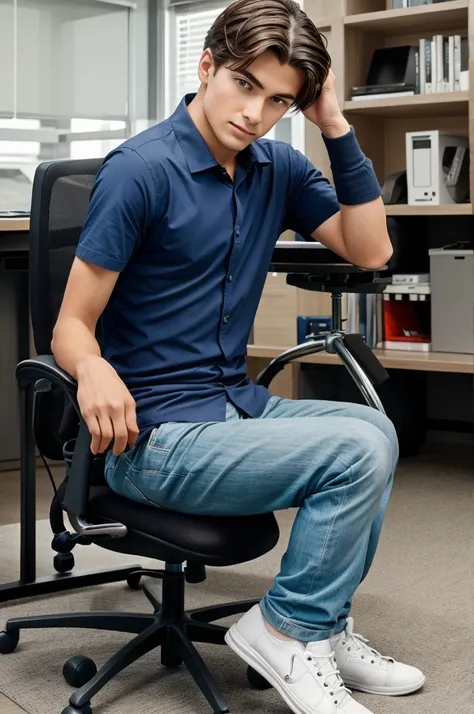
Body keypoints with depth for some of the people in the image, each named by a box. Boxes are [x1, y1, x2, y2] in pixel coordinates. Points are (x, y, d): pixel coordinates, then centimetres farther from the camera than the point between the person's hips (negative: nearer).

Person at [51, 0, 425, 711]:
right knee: (357, 449, -19)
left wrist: (338, 129, -5)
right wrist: (94, 370, -39)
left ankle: (324, 628, 8)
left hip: (236, 406, 8)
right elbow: (71, 328, -15)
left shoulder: (279, 168, 7)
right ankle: (288, 630, 1)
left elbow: (370, 250, 4)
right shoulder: (141, 168, -16)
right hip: (153, 434, -8)